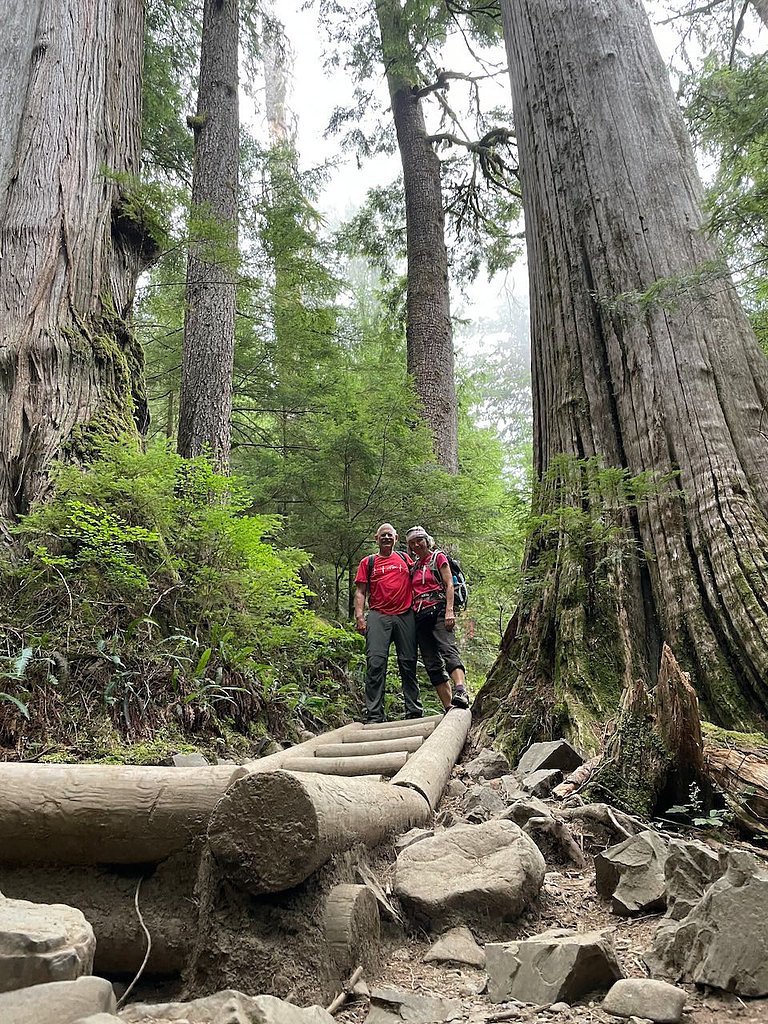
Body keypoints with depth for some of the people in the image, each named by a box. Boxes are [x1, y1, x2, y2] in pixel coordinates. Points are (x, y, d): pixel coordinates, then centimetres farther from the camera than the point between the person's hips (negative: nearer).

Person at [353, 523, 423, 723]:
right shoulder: (368, 562, 13)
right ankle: (374, 715, -9)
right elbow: (360, 591, 9)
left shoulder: (404, 559, 17)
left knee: (408, 664, 4)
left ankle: (414, 712, 12)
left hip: (405, 616, 2)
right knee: (375, 663, -11)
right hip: (378, 616, -1)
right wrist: (359, 616, -4)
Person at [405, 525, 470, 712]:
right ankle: (449, 707, -3)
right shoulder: (413, 566, 23)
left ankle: (461, 691, -46)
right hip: (420, 616, 6)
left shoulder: (438, 558, 9)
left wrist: (449, 610, -15)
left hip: (438, 610, -6)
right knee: (432, 665, -2)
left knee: (448, 649, -28)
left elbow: (449, 585, -1)